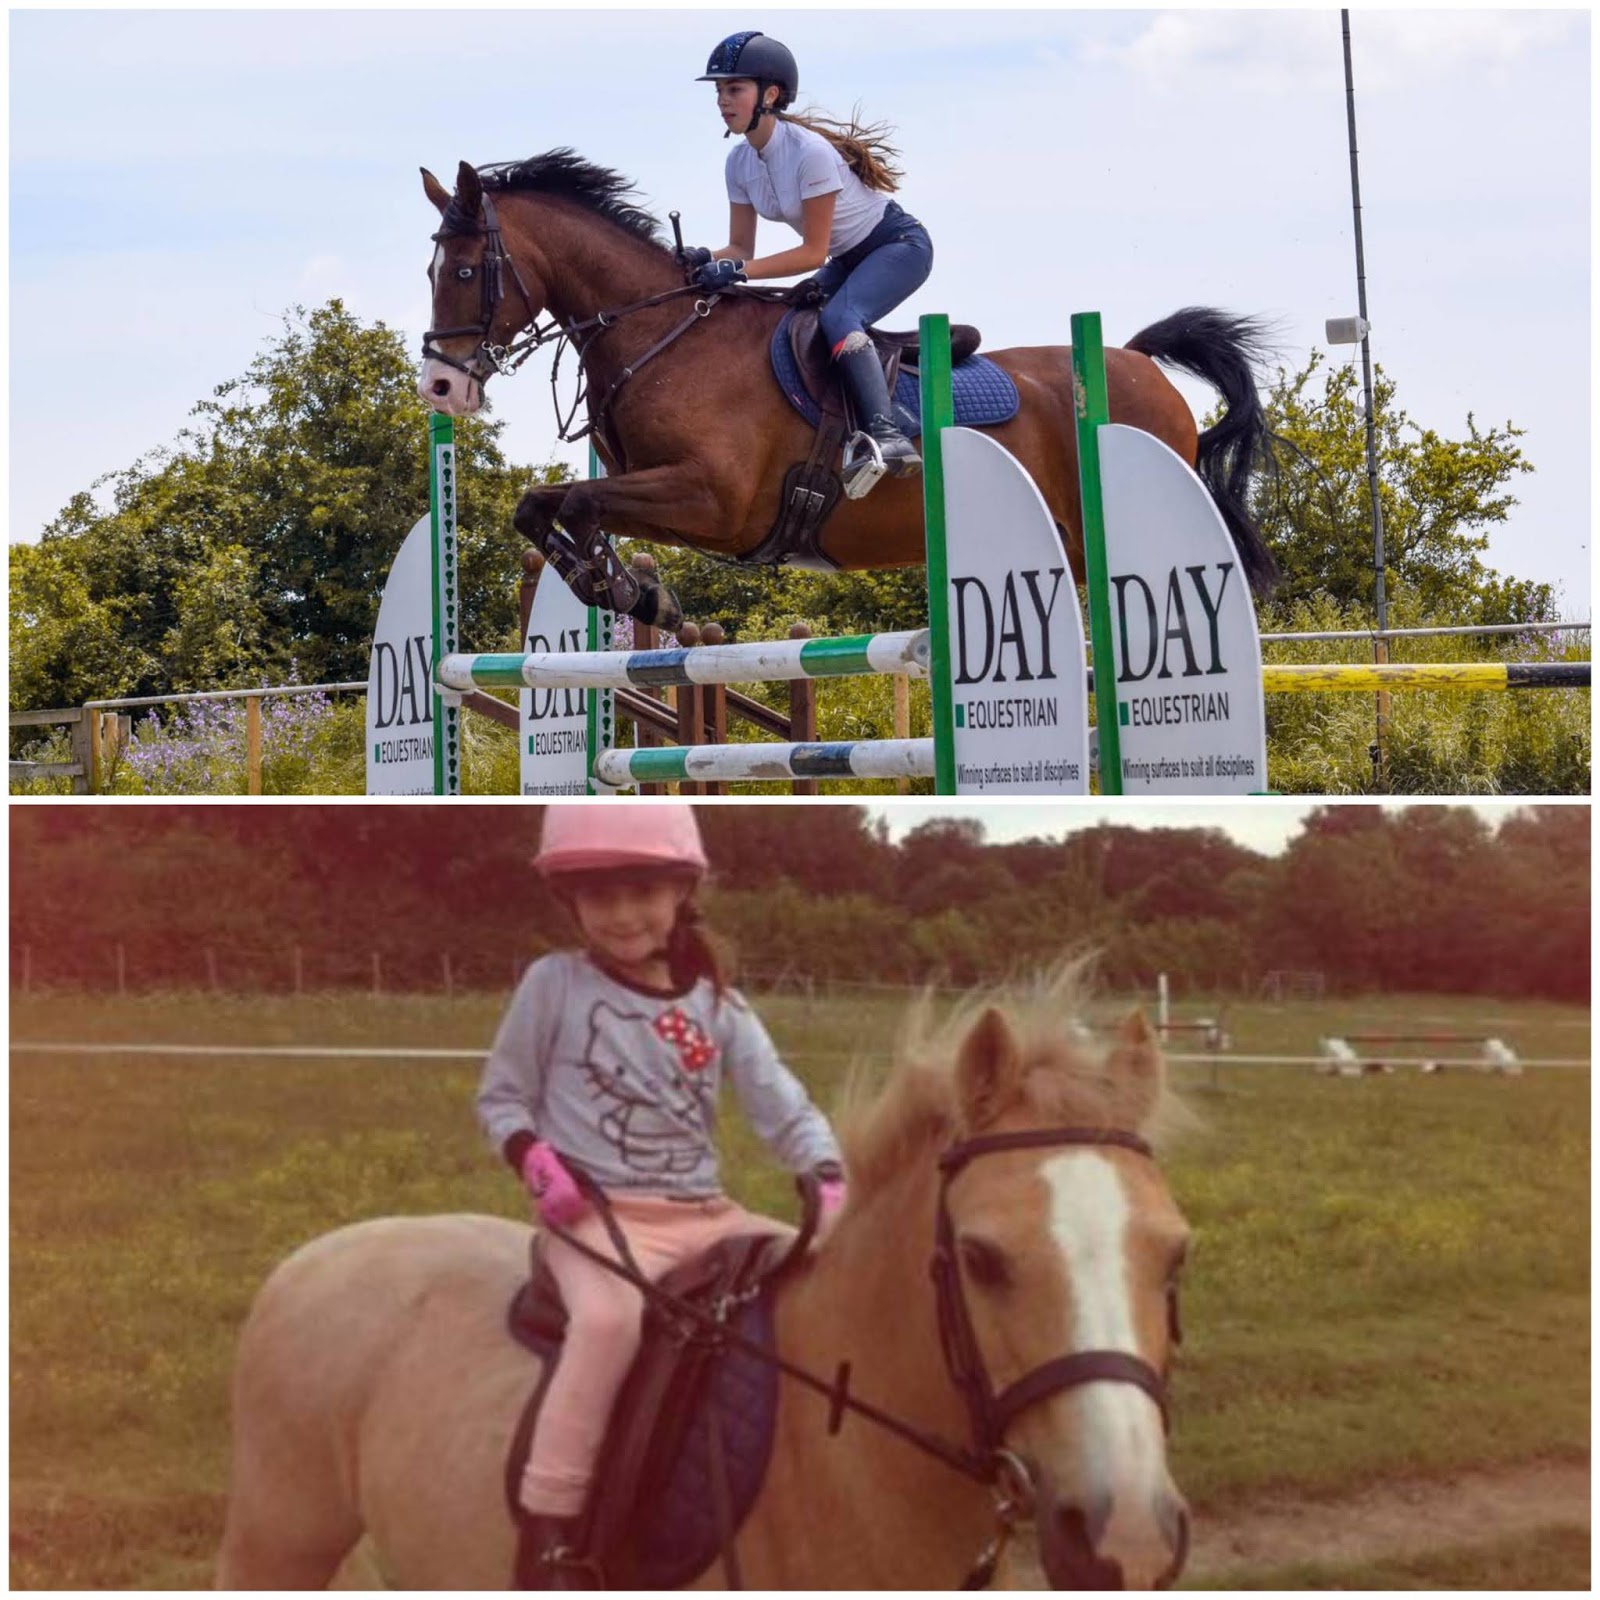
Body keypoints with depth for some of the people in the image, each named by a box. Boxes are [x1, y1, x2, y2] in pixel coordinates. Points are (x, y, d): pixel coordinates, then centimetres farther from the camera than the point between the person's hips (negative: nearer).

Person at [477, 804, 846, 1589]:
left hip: (707, 1216, 5)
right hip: (598, 1215, -5)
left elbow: (784, 1108, 4)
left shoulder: (716, 1004, 8)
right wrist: (538, 1166, -15)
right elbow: (500, 1097, 5)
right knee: (613, 1313, -36)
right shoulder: (554, 983, -1)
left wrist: (831, 1184, -15)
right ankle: (547, 1528, -29)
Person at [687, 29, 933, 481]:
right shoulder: (740, 162, -5)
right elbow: (741, 248, -1)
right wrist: (704, 259, -23)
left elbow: (813, 253, -26)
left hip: (900, 245, -9)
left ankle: (885, 432, -43)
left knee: (838, 317, -32)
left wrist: (740, 271, -34)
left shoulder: (810, 152, -28)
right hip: (850, 259, 9)